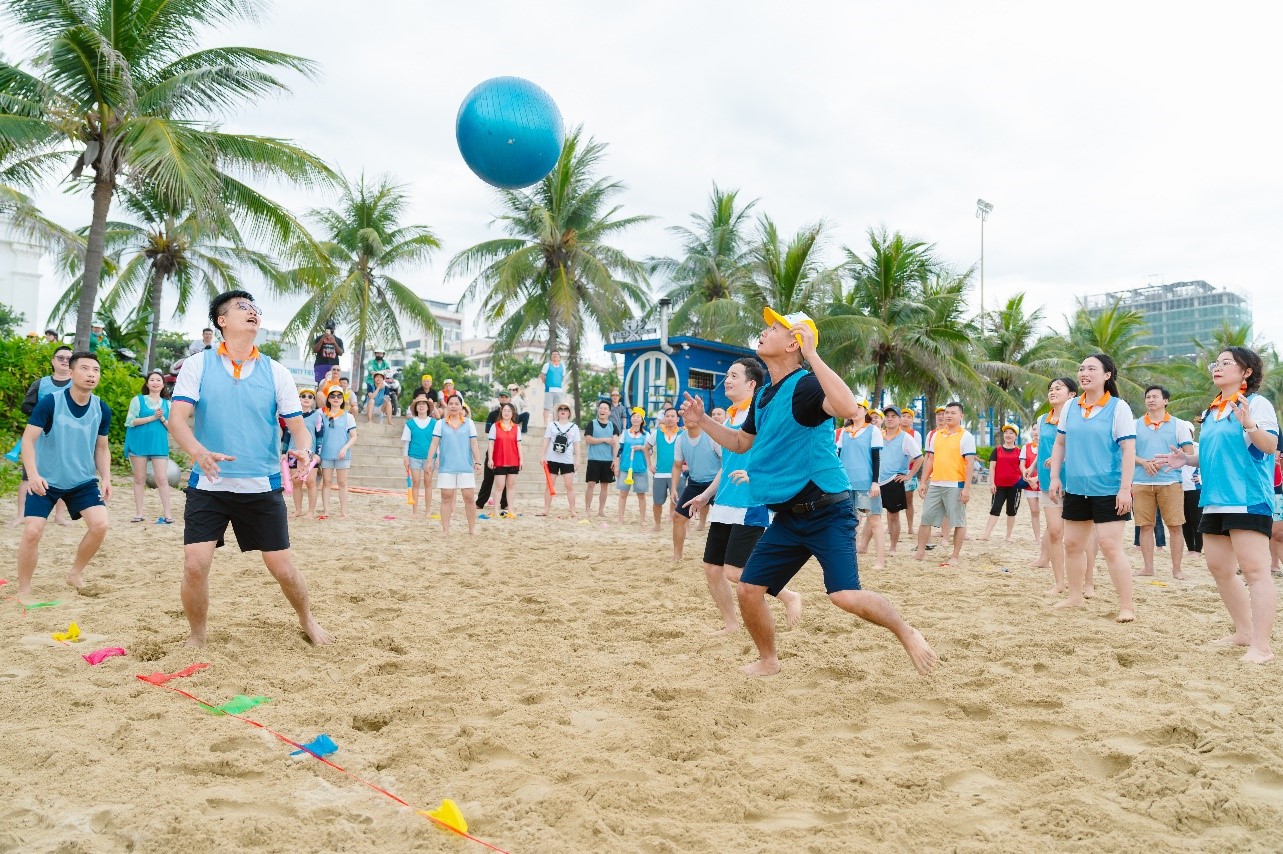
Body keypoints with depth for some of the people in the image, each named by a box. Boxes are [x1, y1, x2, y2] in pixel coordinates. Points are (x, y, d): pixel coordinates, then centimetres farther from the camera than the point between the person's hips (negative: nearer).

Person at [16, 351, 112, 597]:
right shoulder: (50, 402, -16)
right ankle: (23, 590, 7)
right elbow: (28, 439, -17)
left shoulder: (102, 410, -4)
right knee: (32, 532, -13)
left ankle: (75, 573, 12)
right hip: (45, 480, -3)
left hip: (84, 481, 3)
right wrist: (33, 474, -32)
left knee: (100, 524, -13)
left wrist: (106, 478, -6)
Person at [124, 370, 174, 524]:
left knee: (162, 479, -6)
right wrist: (152, 417, -12)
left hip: (159, 445, 1)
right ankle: (138, 513, 12)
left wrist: (162, 418, -10)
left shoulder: (167, 404, 12)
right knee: (139, 479, 5)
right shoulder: (138, 400, 6)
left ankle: (167, 514, -4)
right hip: (139, 444, -1)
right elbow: (130, 421, -5)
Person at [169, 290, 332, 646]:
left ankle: (307, 620, 32)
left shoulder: (276, 372, 3)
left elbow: (297, 424, 2)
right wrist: (198, 452, -30)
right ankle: (198, 634, 16)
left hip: (262, 486, 1)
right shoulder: (197, 365, 0)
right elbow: (177, 418, -9)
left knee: (282, 567, 4)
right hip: (208, 484, -1)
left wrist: (303, 448, -22)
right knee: (195, 564, -10)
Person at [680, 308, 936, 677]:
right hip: (787, 518, 8)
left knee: (845, 595, -19)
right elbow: (741, 443, 26)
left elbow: (847, 407, -37)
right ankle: (768, 660, 29)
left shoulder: (805, 384, -15)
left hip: (827, 512, -8)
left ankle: (906, 632, 10)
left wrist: (811, 354, -33)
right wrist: (702, 420, 14)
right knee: (748, 590, 5)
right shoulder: (763, 396, 11)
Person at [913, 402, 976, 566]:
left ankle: (955, 556, 10)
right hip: (935, 484, 5)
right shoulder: (935, 435, 12)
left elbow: (969, 464, -8)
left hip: (956, 486, -5)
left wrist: (967, 488, -14)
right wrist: (923, 482, 11)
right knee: (925, 519, 7)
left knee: (958, 522, 1)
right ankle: (920, 552, 17)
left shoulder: (966, 437, -4)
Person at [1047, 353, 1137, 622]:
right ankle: (1075, 596, 25)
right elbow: (1060, 444, 14)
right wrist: (1055, 477, 6)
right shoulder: (1071, 407, 7)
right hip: (1075, 488, 6)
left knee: (1110, 546, -9)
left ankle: (1127, 605, 1)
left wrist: (1125, 488, -16)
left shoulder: (1118, 407, -7)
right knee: (1073, 544, 11)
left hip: (1108, 489, -6)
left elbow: (1129, 450, -11)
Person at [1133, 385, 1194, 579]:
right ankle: (1148, 568, 11)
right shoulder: (1136, 425, 11)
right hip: (1142, 482, 2)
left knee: (1175, 526, -2)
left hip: (1170, 481, -2)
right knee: (1145, 526, 3)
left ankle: (1176, 569, 6)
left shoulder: (1178, 425, 7)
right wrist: (1144, 462, -11)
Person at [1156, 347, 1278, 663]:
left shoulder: (1257, 403, -5)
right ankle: (1244, 632, 26)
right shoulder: (1211, 411, 18)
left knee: (1254, 571, -11)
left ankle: (1261, 646, -11)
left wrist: (1249, 424, -34)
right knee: (1219, 569, 13)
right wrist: (1187, 459, 10)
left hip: (1248, 500, -9)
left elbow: (1271, 445, -17)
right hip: (1215, 502, 9)